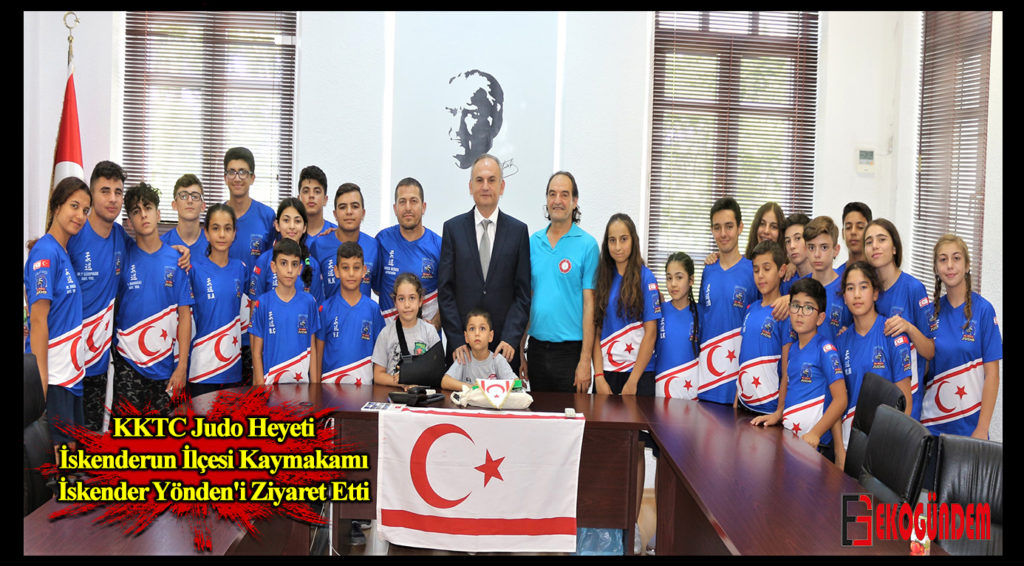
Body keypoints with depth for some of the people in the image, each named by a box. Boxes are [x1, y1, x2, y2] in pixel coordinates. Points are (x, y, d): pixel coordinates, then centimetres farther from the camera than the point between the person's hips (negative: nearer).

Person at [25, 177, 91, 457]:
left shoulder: (65, 252, 11)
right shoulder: (45, 252, -13)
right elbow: (38, 320, -17)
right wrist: (42, 383, -20)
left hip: (70, 375, 8)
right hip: (52, 379, -8)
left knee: (70, 446, 14)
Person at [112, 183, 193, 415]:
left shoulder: (176, 259, 1)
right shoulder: (123, 257, 1)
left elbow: (184, 315, 0)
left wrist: (182, 365, -5)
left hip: (166, 363, 1)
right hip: (128, 362, 0)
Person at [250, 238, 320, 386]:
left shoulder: (309, 302, 2)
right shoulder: (263, 303, -2)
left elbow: (312, 350, 5)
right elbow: (257, 352, 0)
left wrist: (315, 385, 1)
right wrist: (261, 385, -6)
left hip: (302, 380, 1)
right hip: (270, 381, -1)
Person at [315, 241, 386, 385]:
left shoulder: (373, 308, 3)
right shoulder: (326, 308, 1)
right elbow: (318, 352, 4)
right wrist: (316, 383, -1)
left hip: (364, 381, 1)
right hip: (330, 380, 0)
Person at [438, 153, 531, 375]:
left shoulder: (518, 230, 5)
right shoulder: (452, 228, 5)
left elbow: (522, 293, 2)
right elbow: (445, 290, 1)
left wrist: (511, 338, -9)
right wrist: (457, 340, -7)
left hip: (504, 347, 0)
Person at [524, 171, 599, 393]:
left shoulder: (587, 244, -4)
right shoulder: (533, 242, 8)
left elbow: (589, 304, -8)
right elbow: (525, 298, 10)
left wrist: (585, 360, -13)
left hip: (570, 350, -4)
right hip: (537, 348, 4)